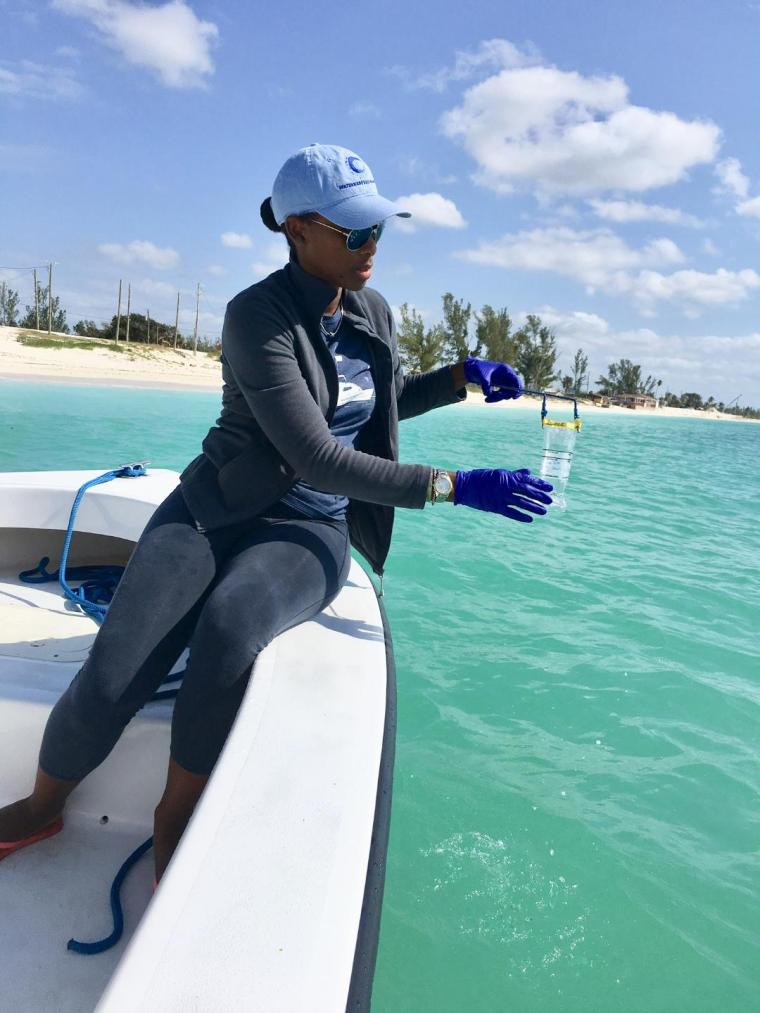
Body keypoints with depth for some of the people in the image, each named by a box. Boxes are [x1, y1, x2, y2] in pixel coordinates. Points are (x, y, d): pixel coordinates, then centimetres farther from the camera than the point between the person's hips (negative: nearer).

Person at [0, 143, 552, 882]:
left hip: (312, 530, 3)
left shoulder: (373, 314, 6)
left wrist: (462, 376, 8)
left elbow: (390, 397, 27)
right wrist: (453, 486, -22)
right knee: (111, 681, -20)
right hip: (215, 509, -2)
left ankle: (174, 824, -8)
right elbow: (317, 457, -21)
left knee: (228, 630, -33)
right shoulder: (258, 316, -13)